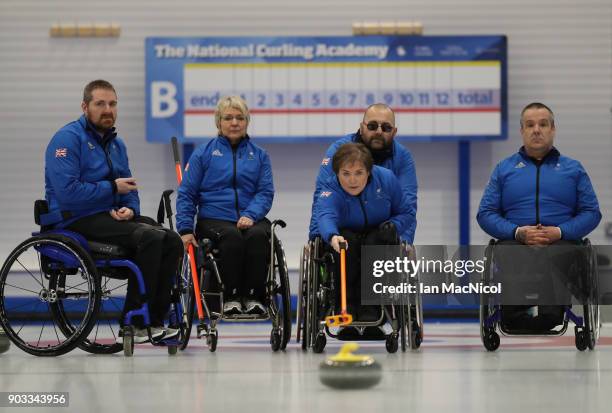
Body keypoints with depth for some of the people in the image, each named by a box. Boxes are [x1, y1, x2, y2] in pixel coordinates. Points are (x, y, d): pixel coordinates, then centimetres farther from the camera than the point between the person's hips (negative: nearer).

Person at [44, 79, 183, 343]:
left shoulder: (116, 143, 18)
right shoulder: (68, 139, -9)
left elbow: (129, 189, 20)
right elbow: (67, 191, -20)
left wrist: (130, 209, -4)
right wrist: (113, 188, -11)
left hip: (112, 216, 8)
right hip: (77, 221, -8)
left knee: (172, 241, -11)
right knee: (150, 238, -27)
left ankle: (154, 321, -10)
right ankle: (133, 323, -23)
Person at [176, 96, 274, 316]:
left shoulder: (259, 155, 15)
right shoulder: (203, 154, 9)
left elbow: (266, 192, 5)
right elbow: (186, 193, 6)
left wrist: (250, 215, -15)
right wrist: (185, 229, -7)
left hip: (251, 220, 2)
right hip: (214, 218, -1)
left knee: (258, 236, -33)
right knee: (232, 237, -35)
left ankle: (254, 297, -24)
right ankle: (231, 297, -24)